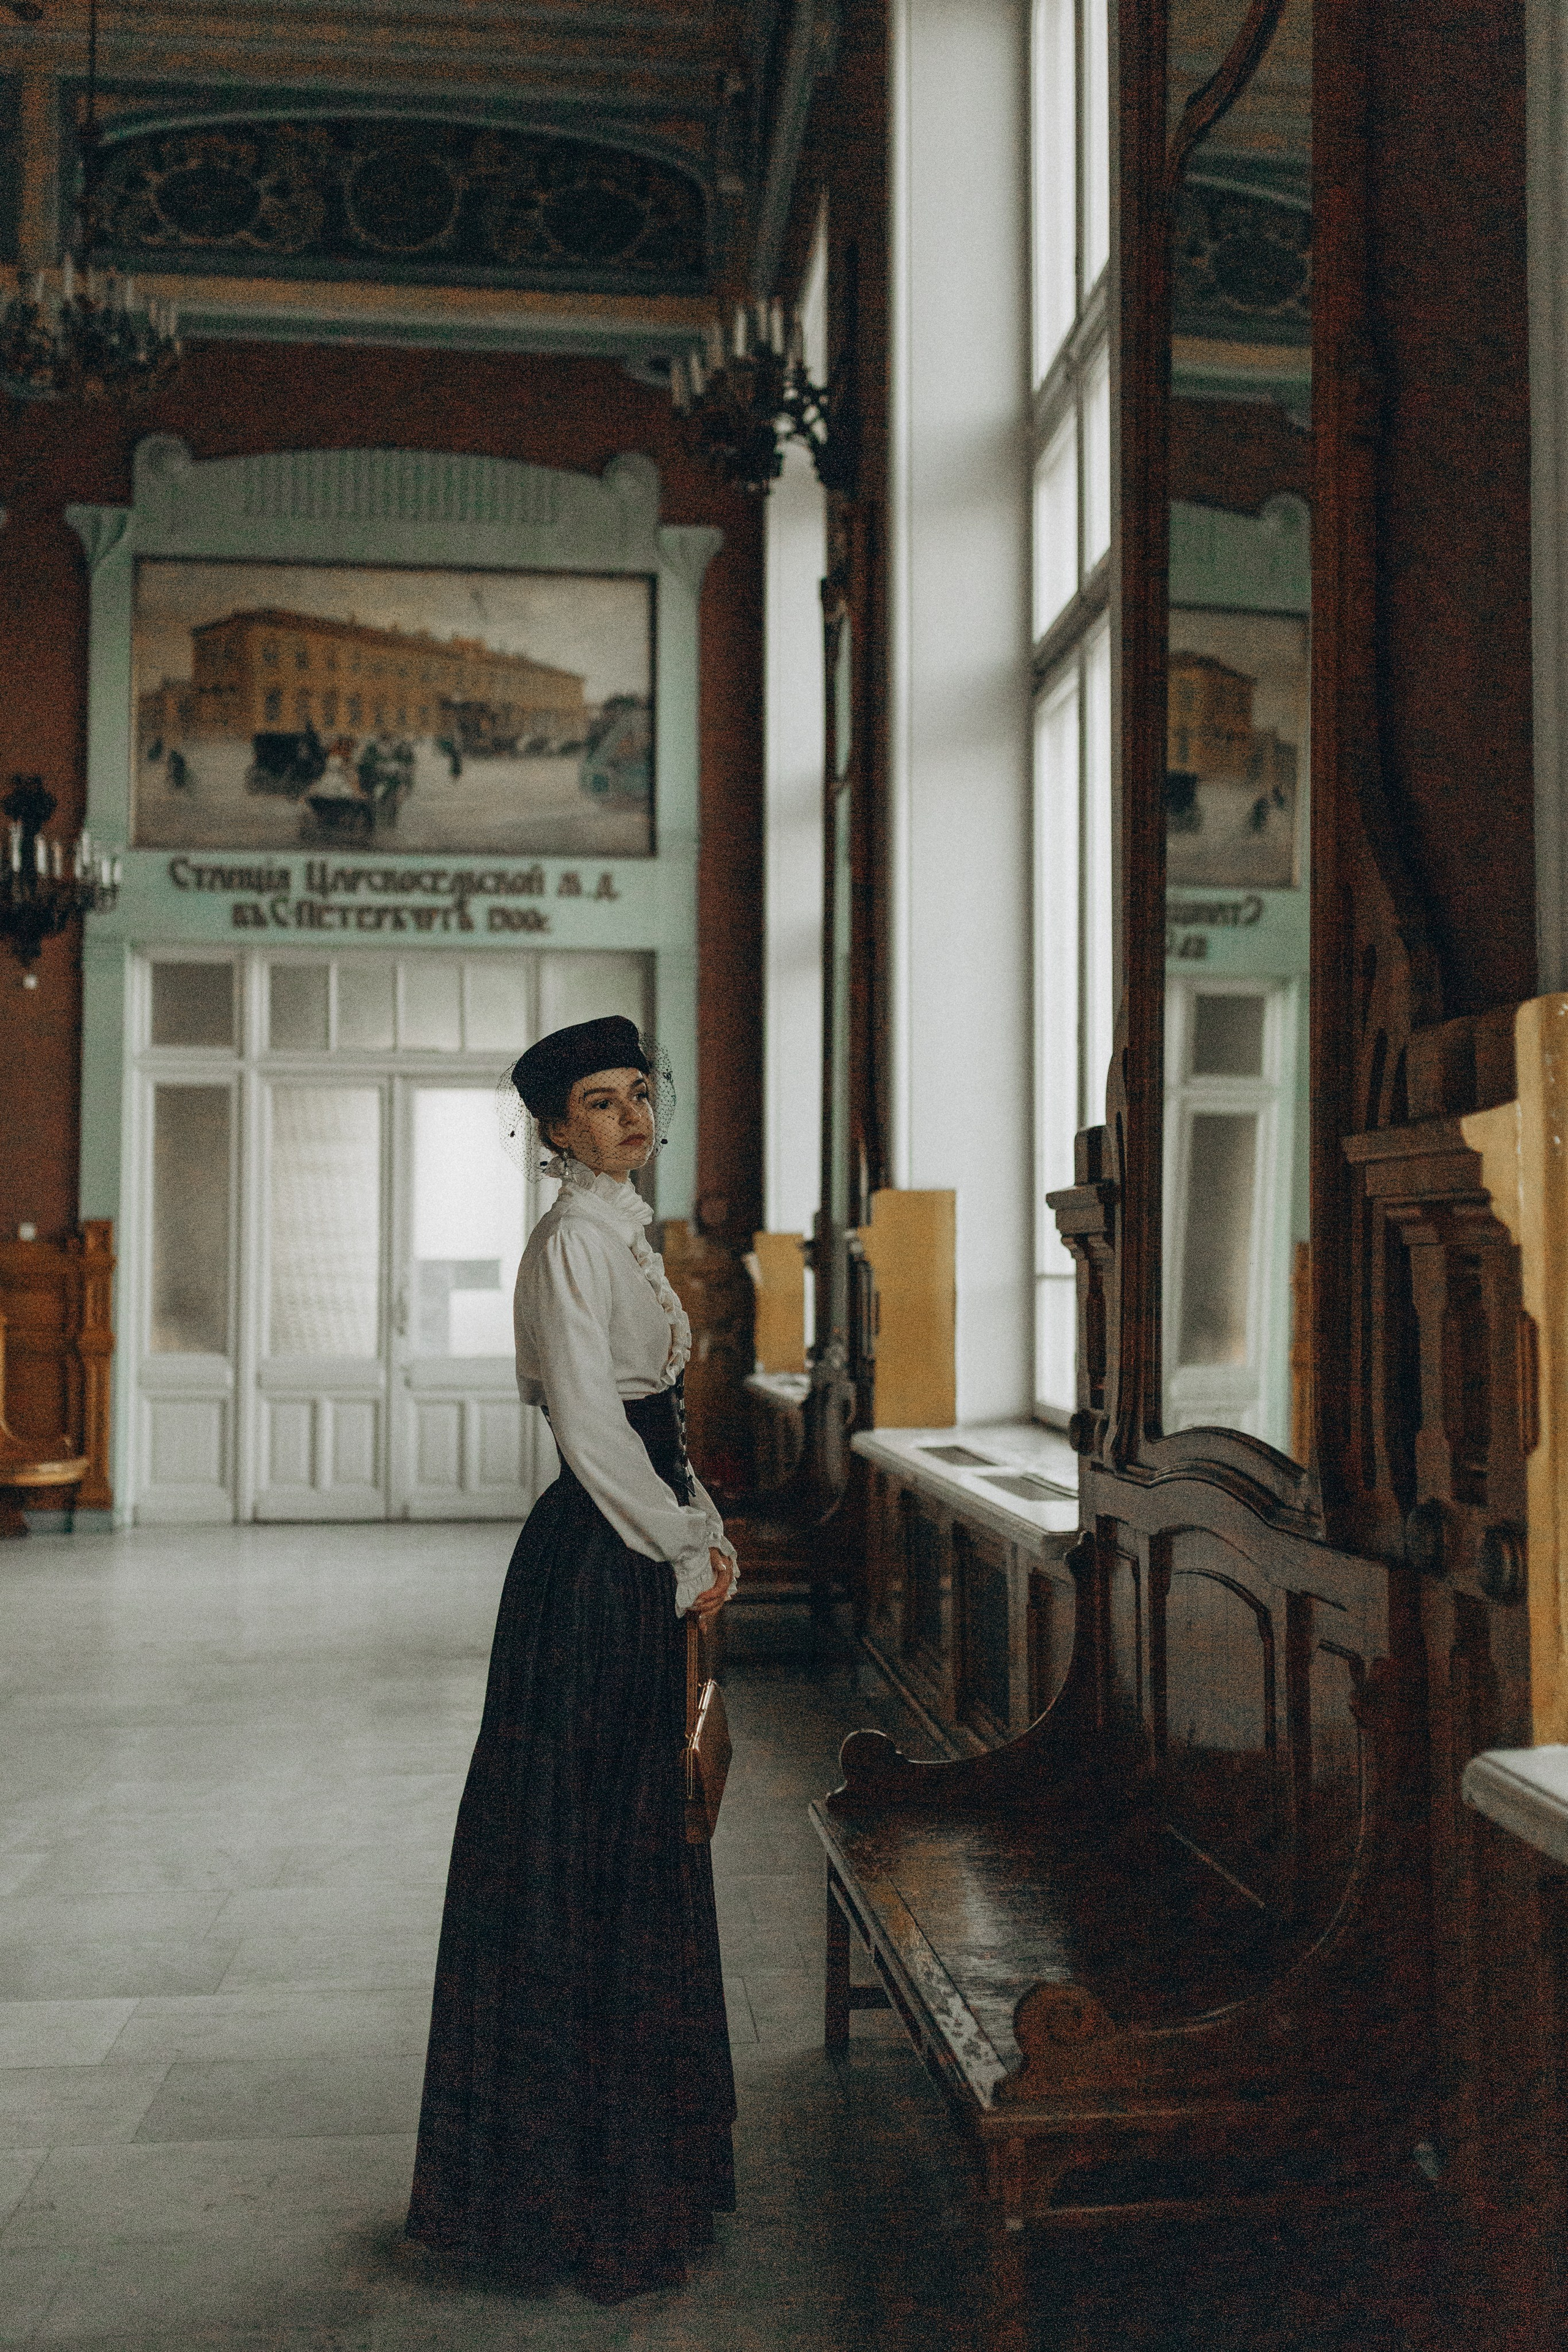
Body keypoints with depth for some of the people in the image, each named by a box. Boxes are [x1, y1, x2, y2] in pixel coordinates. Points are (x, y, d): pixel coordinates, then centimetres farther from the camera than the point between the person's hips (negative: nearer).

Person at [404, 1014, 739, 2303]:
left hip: (643, 1562, 10)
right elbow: (590, 1426, -21)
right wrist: (686, 1552, -12)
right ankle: (577, 2168, 14)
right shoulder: (573, 1238, -15)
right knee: (582, 1844, 0)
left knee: (635, 1842, 18)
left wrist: (705, 1530, 9)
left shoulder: (626, 1234, 14)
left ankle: (627, 2133, 33)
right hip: (592, 1571, -10)